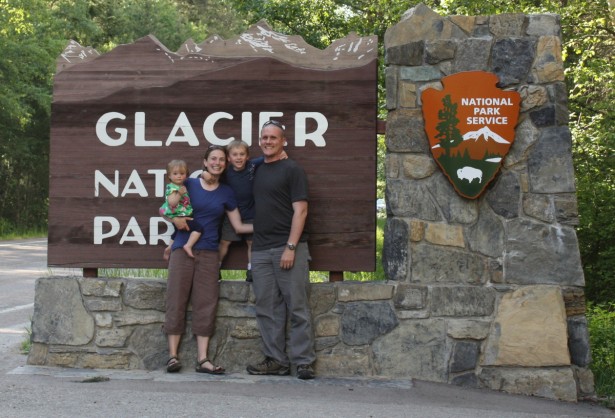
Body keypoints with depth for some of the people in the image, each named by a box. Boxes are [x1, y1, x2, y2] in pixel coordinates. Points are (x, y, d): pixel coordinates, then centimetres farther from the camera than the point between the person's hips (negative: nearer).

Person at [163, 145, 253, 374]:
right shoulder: (188, 184, 3)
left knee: (206, 304, 0)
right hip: (183, 250, -2)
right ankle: (173, 355, 2)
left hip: (209, 253, 2)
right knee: (177, 301, -3)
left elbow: (239, 226, 10)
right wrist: (175, 218, -11)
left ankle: (202, 359, 2)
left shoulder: (226, 193, 9)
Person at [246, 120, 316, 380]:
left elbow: (300, 210, -7)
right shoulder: (256, 171, 17)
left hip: (288, 249, -6)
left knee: (297, 307, -5)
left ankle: (304, 361, -3)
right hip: (261, 251, 6)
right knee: (267, 309, 6)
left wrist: (291, 246, -15)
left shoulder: (292, 170, -1)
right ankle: (276, 360, 12)